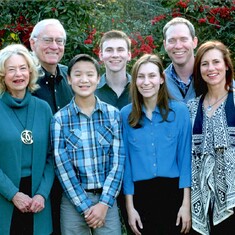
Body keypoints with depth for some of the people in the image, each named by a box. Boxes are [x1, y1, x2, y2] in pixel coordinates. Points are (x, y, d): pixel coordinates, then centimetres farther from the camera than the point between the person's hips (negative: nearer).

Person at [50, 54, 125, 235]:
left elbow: (118, 160, -1)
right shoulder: (60, 118, -1)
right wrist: (84, 205, -11)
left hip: (107, 199, 1)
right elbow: (62, 165, -5)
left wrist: (104, 203, -10)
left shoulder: (113, 114, 2)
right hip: (73, 200, 0)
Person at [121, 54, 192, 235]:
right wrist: (130, 206, -1)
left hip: (173, 192, -1)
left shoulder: (179, 110, -3)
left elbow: (185, 156, -3)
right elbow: (125, 160, 2)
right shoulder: (126, 114, 0)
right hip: (141, 194, 1)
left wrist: (186, 203, -7)